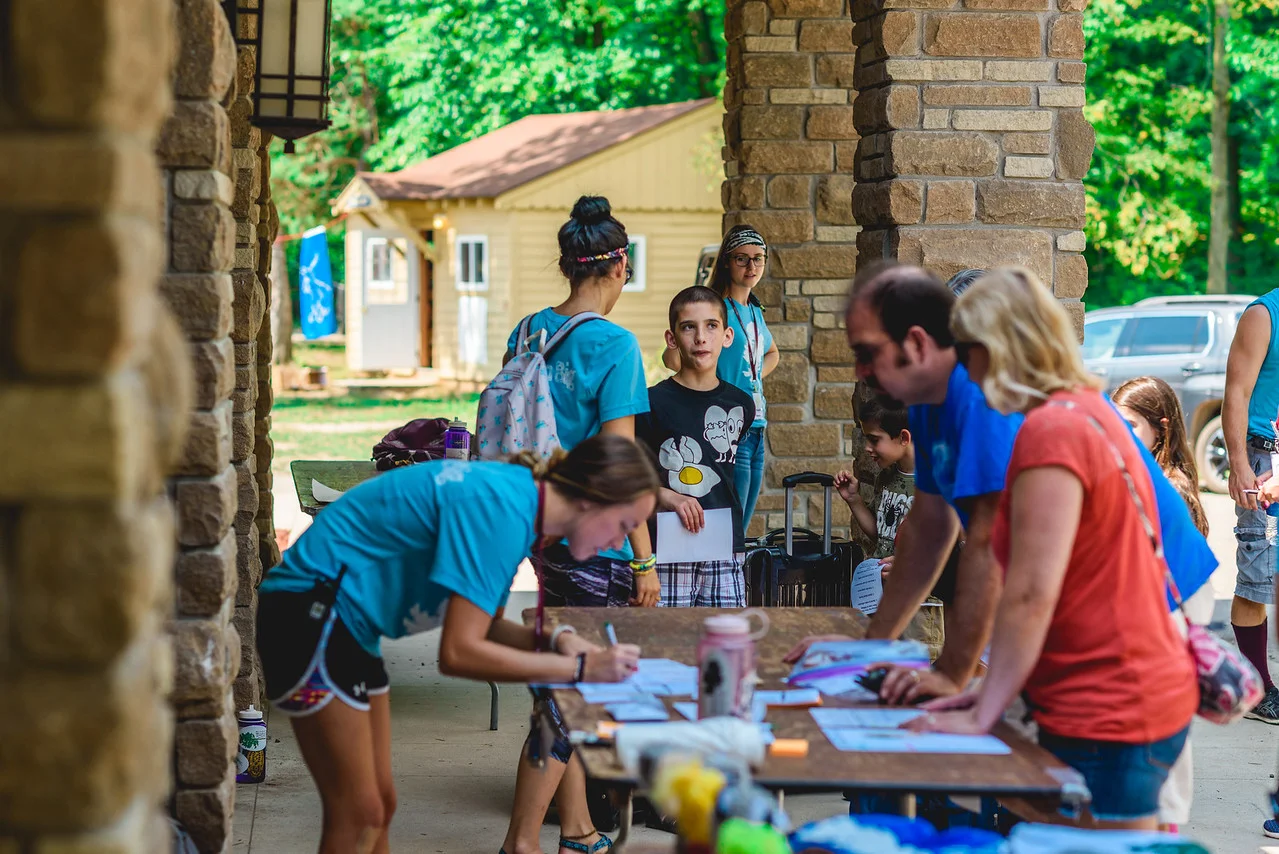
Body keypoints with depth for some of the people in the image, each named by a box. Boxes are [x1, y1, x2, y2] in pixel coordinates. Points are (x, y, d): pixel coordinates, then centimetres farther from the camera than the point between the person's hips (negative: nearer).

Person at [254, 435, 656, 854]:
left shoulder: (514, 492, 5)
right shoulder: (500, 509, -24)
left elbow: (478, 627, 11)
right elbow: (458, 653, -27)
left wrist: (554, 641, -7)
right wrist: (581, 668, -22)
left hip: (344, 626, 10)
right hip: (309, 616, -10)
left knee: (379, 805, 13)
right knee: (357, 816, -9)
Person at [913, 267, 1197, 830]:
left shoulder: (1051, 432, -16)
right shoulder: (1092, 413, 14)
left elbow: (1030, 597, -19)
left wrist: (983, 715, -14)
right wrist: (991, 690, 13)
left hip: (1107, 718, -9)